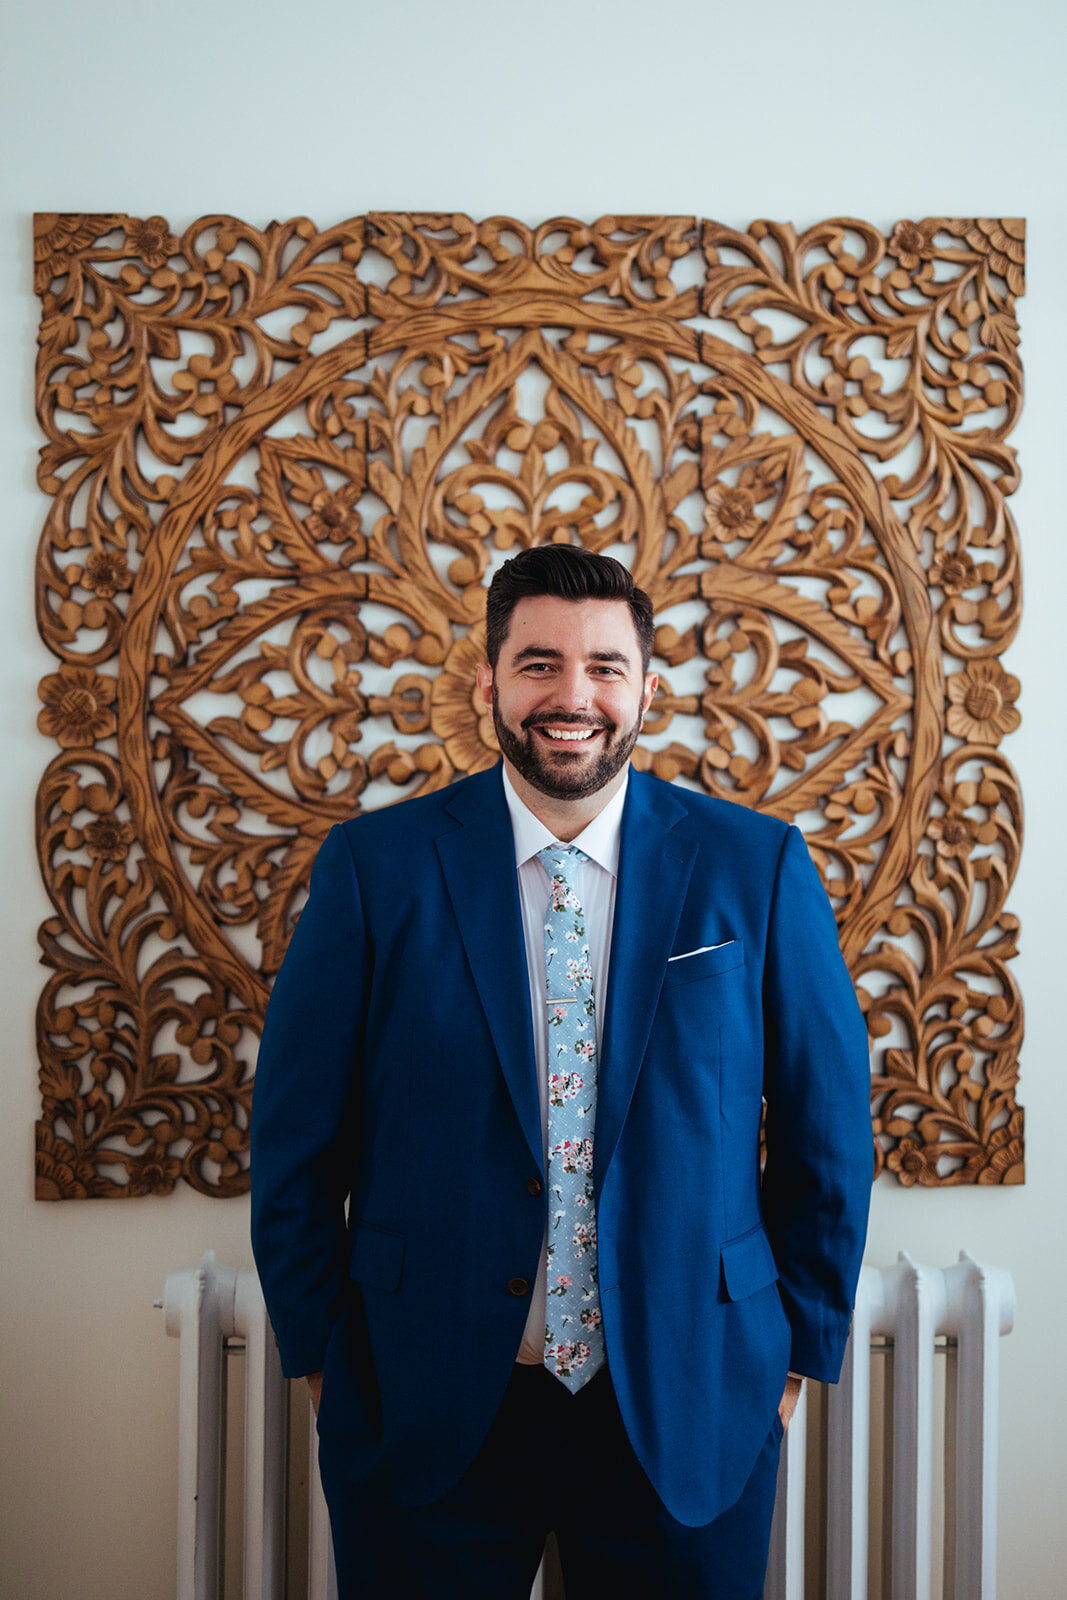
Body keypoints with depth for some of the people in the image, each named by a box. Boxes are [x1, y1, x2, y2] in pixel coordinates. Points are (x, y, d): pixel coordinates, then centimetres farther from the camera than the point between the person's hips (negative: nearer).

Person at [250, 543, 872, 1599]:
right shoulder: (373, 866, -5)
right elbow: (296, 1134, 0)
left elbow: (826, 1128, 3)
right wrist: (320, 1352, 2)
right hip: (422, 1414, 0)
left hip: (685, 1412, 1)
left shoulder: (757, 868, -3)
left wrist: (797, 1350, 5)